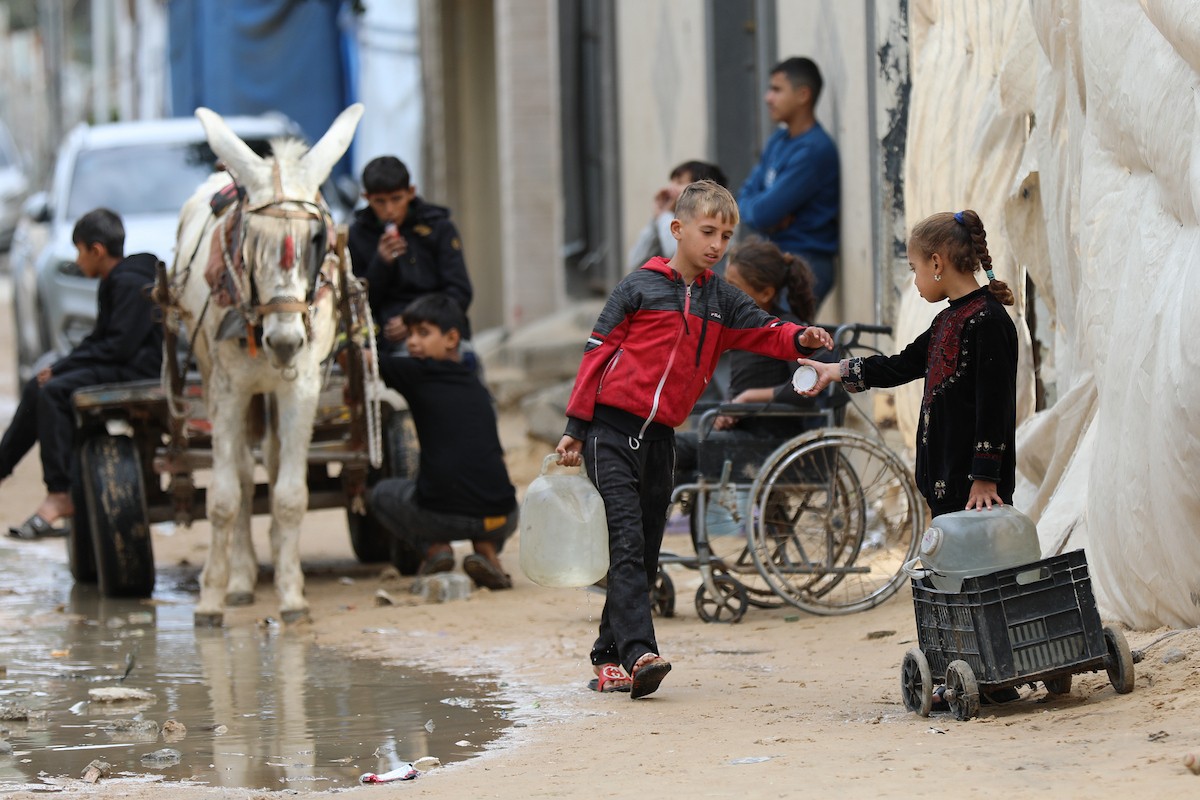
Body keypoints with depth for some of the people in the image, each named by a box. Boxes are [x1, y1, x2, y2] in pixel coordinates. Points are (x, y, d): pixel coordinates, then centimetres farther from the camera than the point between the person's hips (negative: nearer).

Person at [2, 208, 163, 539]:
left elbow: (120, 345, -23)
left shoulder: (131, 284, -17)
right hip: (119, 366, 11)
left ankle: (61, 496, -28)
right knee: (35, 389, 11)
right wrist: (60, 366, 5)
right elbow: (100, 338, 20)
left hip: (138, 369, -11)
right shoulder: (114, 282, 16)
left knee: (54, 391, -25)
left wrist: (62, 366, -17)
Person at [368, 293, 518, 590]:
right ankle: (486, 548, 10)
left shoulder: (417, 373, 4)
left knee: (383, 493, 29)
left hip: (440, 515, -3)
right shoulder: (477, 387, 20)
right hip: (500, 517, 3)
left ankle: (434, 547, 7)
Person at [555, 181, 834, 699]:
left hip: (661, 437, 6)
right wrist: (575, 427, -5)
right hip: (611, 429, -6)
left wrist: (801, 339, -21)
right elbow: (597, 354, -1)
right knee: (628, 541, -16)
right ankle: (638, 654, -27)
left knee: (645, 552, 8)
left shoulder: (719, 300, 13)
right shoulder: (641, 287, -2)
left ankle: (608, 657, 17)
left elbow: (762, 331, 3)